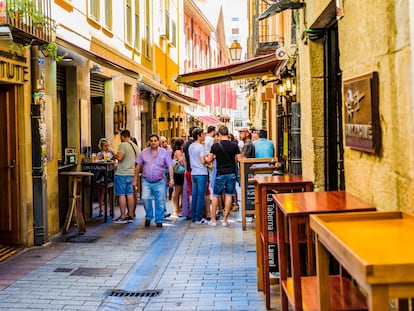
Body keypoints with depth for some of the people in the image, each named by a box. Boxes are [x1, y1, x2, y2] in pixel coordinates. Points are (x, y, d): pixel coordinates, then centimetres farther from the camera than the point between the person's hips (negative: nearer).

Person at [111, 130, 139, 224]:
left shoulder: (123, 145, -12)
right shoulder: (135, 146, 13)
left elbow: (119, 157, -23)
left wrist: (114, 155, -4)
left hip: (122, 173, -7)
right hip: (131, 173, 8)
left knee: (121, 195, -4)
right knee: (130, 194, 10)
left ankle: (123, 217, -4)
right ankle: (131, 215, 12)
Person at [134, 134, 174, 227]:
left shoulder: (165, 153, 2)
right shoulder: (144, 152, 5)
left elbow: (170, 166, -3)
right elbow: (138, 166, 10)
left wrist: (171, 179, -14)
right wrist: (135, 179, 8)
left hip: (159, 182, -1)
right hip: (146, 182, 1)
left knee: (160, 202, 0)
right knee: (145, 198, -15)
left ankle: (159, 220, 15)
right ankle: (148, 216, 7)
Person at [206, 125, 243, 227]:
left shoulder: (215, 146, -5)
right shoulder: (234, 145, -4)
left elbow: (209, 159, -2)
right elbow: (239, 159, -4)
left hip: (220, 174, -1)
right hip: (231, 173, 1)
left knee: (216, 196, 10)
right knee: (229, 195, 6)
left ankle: (213, 220, 11)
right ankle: (225, 219, 6)